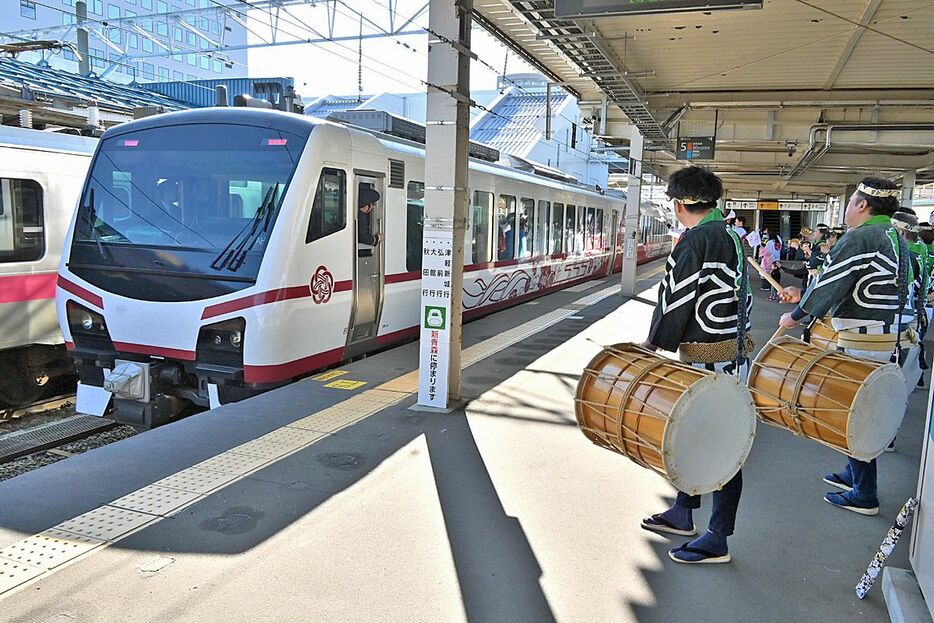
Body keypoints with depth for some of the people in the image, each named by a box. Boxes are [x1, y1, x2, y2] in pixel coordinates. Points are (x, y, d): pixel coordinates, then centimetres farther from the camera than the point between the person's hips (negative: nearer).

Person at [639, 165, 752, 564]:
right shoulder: (732, 238, 12)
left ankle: (717, 541, 11)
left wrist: (655, 342, -7)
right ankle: (683, 513, 33)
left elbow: (678, 300, -18)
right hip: (731, 349, 10)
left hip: (708, 358, -10)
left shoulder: (696, 240, -17)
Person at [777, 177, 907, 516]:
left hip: (860, 340, -10)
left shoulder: (859, 239, -17)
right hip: (887, 335, 10)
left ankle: (864, 495, 9)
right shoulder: (895, 239, 13)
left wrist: (795, 316, -3)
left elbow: (828, 285, -18)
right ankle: (854, 474, 35)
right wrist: (803, 295, 18)